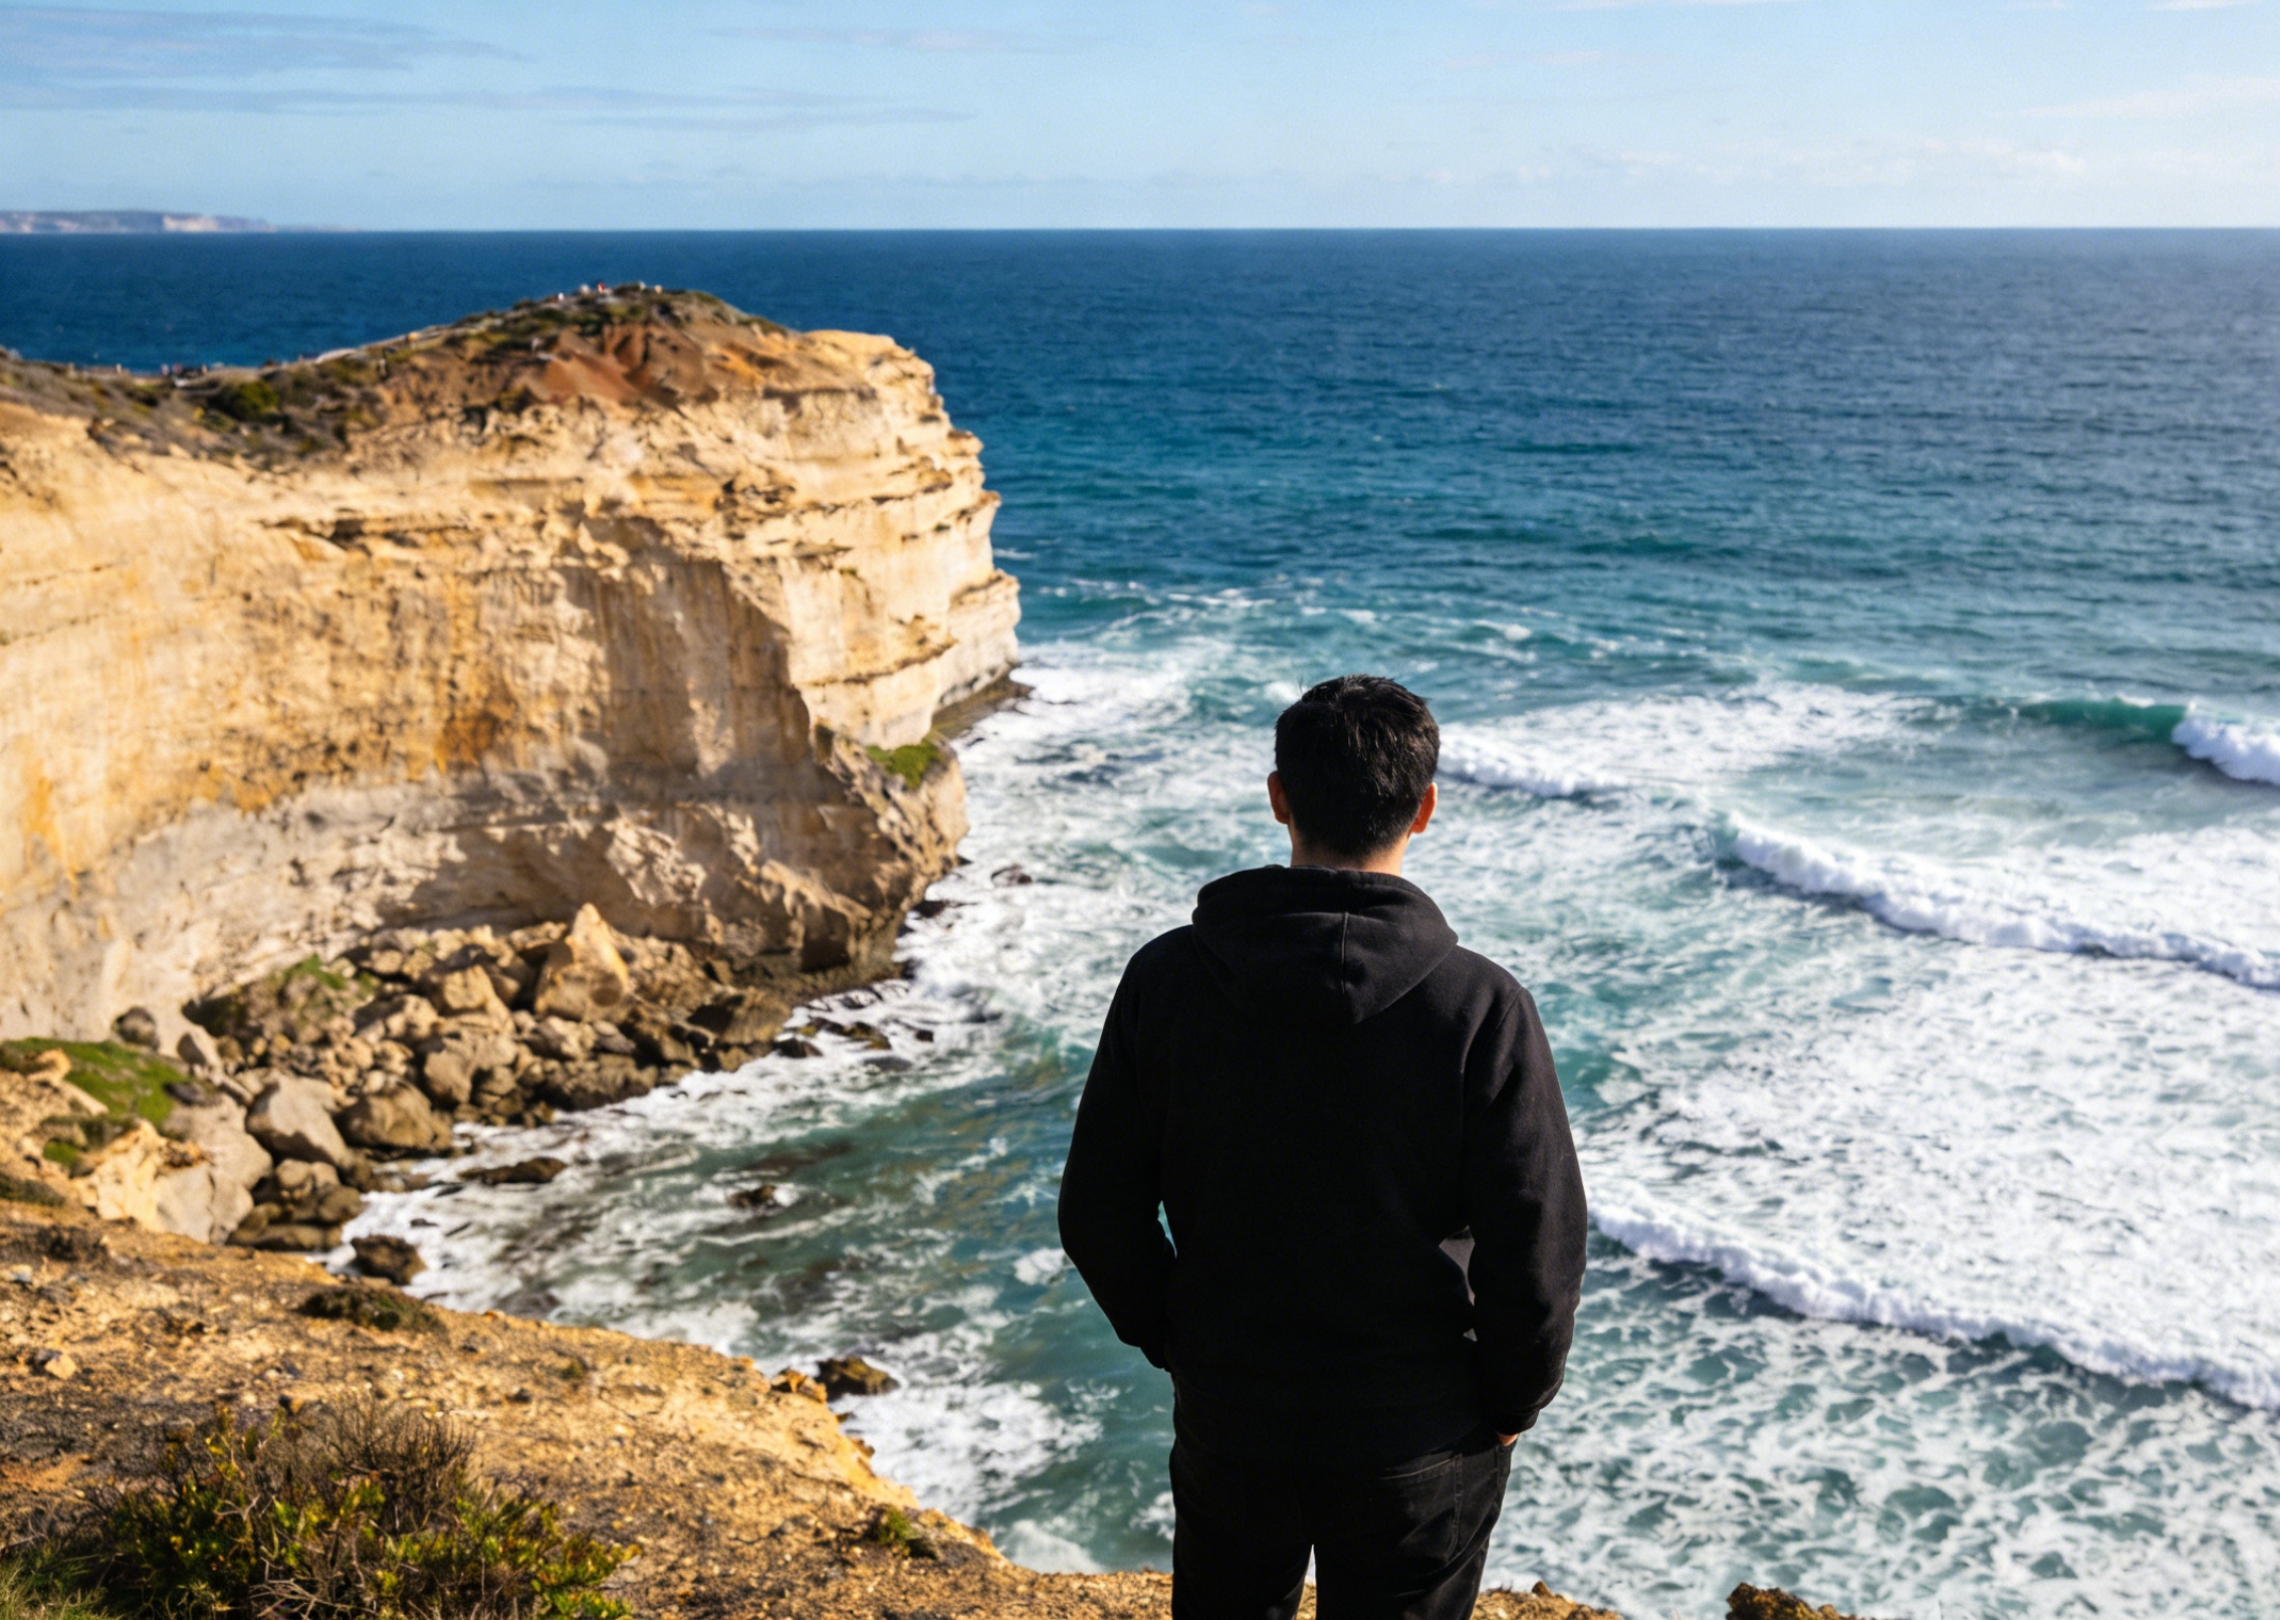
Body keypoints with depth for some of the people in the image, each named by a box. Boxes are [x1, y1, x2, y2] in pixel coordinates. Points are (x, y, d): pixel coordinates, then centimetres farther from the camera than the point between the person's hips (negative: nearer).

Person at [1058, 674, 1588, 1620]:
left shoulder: (1167, 979, -12)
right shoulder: (1480, 1009, -21)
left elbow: (1098, 1216, -5)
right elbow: (1538, 1255, -17)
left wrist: (1177, 1343, 11)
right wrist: (1512, 1402, 2)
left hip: (1227, 1426, 2)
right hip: (1419, 1447, -2)